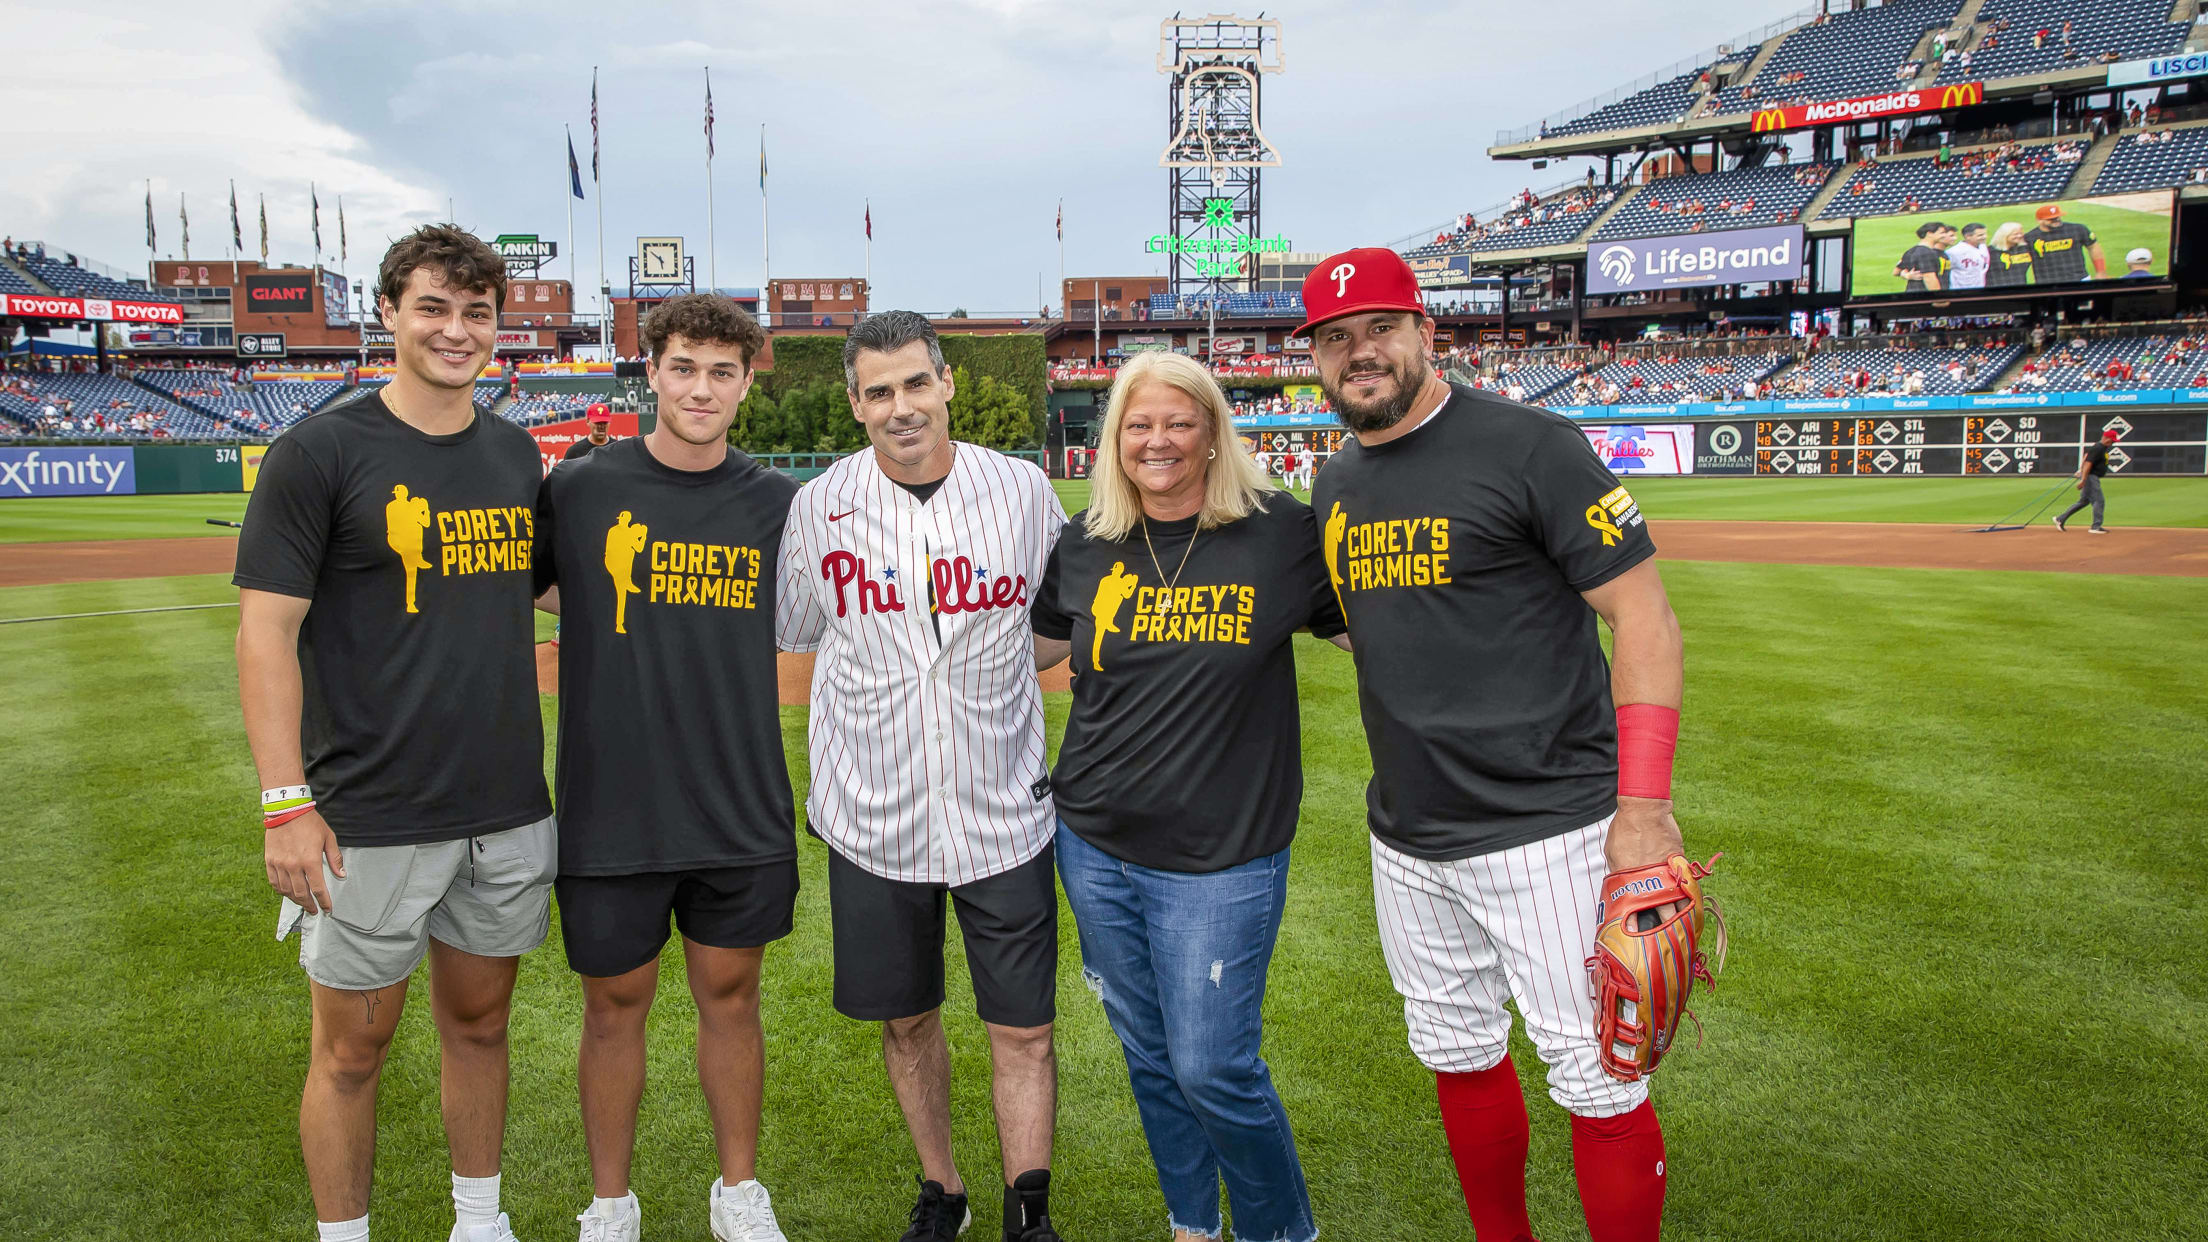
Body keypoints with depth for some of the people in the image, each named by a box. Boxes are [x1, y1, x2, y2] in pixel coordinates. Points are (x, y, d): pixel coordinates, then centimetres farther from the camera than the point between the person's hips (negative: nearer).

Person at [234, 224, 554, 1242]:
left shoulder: (516, 454, 9)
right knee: (353, 1047, 7)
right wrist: (286, 804, -16)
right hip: (370, 817, -5)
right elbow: (266, 631, -11)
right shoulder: (321, 451, -8)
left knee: (479, 1021, 18)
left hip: (509, 811, 5)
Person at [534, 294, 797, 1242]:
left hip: (743, 811, 2)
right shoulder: (579, 488, -3)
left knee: (731, 995, 14)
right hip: (610, 810, -1)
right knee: (616, 1006, 11)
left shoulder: (778, 503, 2)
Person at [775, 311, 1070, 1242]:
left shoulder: (1024, 491, -3)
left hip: (1004, 808, -1)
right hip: (872, 813, 1)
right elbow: (792, 630, 13)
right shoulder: (818, 506, -2)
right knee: (906, 1019, 15)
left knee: (1023, 1025, 3)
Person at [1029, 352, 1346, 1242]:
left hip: (1223, 858, -4)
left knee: (1212, 1068, -2)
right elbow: (1032, 646, 18)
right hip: (1093, 845, 4)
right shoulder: (1085, 543, 3)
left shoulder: (1282, 532, -6)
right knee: (1148, 1056, 16)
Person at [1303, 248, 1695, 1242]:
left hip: (1549, 831, -6)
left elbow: (1644, 616, -13)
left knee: (1597, 1077, -1)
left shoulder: (1528, 444, -11)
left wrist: (1644, 806, -19)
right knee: (1458, 1055, 18)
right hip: (1405, 842, 7)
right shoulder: (1335, 485, 10)